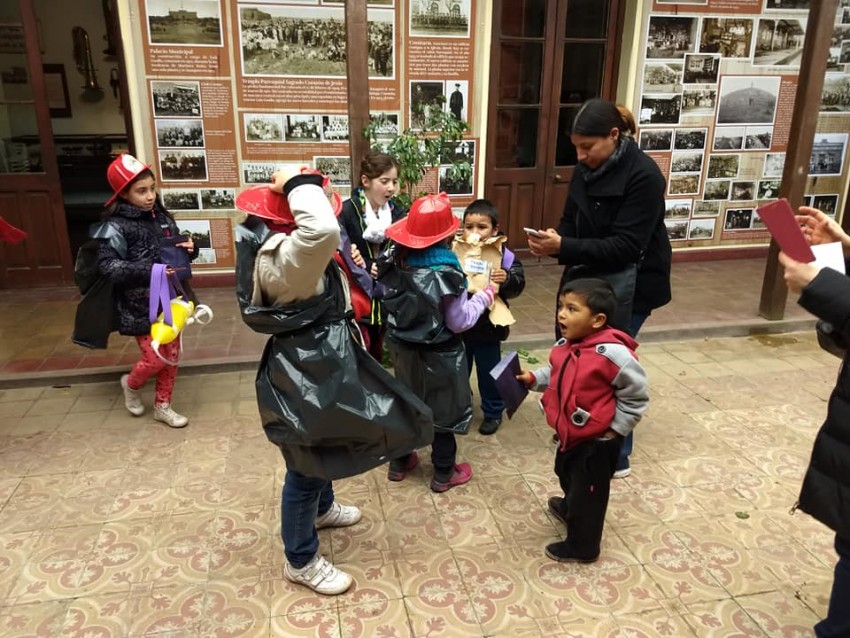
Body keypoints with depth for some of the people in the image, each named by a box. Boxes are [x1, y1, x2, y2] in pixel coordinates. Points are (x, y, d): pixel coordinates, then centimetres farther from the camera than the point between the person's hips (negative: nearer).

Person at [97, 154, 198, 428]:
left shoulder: (162, 218, 2)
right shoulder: (115, 227, -15)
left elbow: (178, 252, 14)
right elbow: (108, 267, -21)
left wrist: (190, 249, -9)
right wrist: (148, 270, -31)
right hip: (140, 306, -5)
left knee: (171, 355, 12)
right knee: (156, 359, 0)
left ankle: (163, 406, 31)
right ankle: (131, 384, 34)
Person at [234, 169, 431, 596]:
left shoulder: (281, 245, 2)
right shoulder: (284, 258, -30)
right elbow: (323, 230, -50)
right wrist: (299, 185, -34)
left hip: (315, 363, 11)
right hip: (303, 374, -11)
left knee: (321, 452, 32)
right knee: (305, 467, 7)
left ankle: (322, 508, 59)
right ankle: (301, 561, 28)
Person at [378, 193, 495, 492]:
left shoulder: (396, 259, -8)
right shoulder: (445, 270, -26)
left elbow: (393, 301, 5)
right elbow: (459, 321, -19)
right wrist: (485, 296, -6)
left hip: (403, 347, 6)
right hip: (438, 354, -6)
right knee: (442, 408, 12)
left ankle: (399, 462, 38)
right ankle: (444, 473, 28)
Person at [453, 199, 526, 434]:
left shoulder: (504, 256, -11)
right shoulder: (456, 251, -7)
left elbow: (518, 284, -14)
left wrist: (507, 279, -34)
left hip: (488, 326, -2)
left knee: (489, 371, 13)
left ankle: (493, 412, 32)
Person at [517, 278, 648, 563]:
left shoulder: (613, 353, -31)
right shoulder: (565, 345, -10)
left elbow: (635, 397, -18)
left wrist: (614, 430, -14)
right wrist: (534, 378, -3)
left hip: (597, 441, -8)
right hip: (570, 433, 8)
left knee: (588, 493, 12)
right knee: (567, 475, 32)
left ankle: (581, 547, 34)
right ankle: (570, 508, 63)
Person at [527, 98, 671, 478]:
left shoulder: (643, 175, -21)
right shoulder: (586, 169, 2)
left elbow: (624, 246, -27)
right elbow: (571, 222, 8)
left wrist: (563, 247, -34)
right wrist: (552, 242, -15)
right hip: (591, 278, 7)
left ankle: (614, 456, 14)